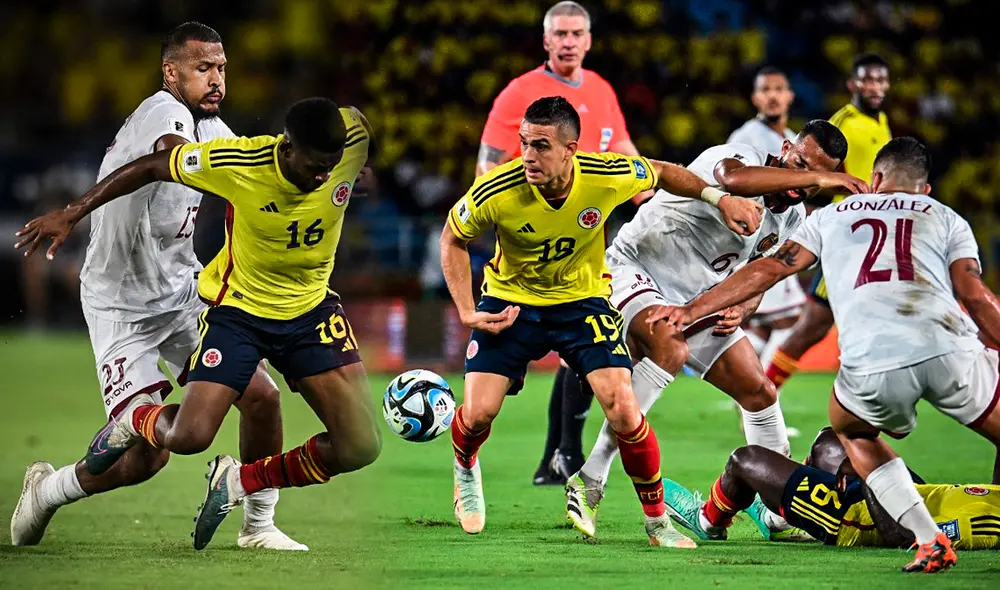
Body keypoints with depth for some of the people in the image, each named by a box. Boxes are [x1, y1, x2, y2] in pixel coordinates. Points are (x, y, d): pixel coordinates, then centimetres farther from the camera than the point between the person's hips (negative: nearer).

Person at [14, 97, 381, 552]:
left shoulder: (353, 139, -22)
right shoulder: (238, 161, -28)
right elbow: (154, 167, -13)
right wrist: (70, 214, -9)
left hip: (311, 310, 3)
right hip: (237, 308, -3)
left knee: (361, 448, -10)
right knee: (189, 436, -16)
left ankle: (239, 482, 13)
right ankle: (136, 419, 23)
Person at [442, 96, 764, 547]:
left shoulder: (608, 178, -25)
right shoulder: (495, 193, -28)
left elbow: (661, 173, 0)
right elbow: (452, 239, -6)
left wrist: (719, 198, -6)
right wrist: (467, 311, -13)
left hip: (583, 300, 0)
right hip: (510, 301, 0)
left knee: (624, 411, -16)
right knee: (478, 413, -11)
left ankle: (657, 521, 4)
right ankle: (466, 472, 28)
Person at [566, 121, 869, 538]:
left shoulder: (793, 218, 4)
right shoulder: (743, 159, -22)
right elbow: (734, 179, -49)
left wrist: (741, 309, -8)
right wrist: (815, 178, -48)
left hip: (697, 301, 9)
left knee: (760, 393, 8)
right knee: (670, 349, -36)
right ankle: (590, 480, -33)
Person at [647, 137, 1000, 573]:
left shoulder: (833, 217, 28)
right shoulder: (947, 220, 25)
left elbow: (769, 269, 24)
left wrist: (692, 309, 29)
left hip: (871, 365, 1)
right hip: (949, 350, -1)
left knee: (851, 431, 31)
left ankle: (929, 540, 16)